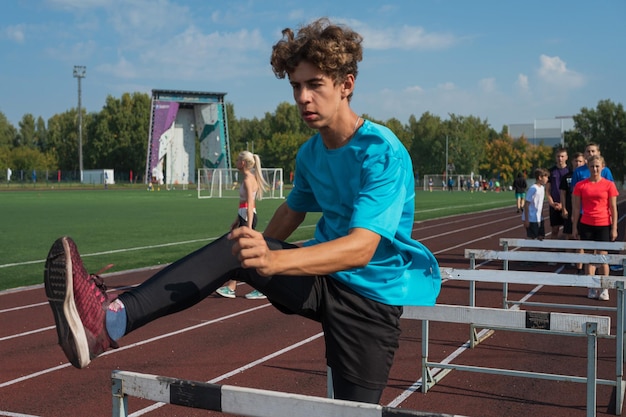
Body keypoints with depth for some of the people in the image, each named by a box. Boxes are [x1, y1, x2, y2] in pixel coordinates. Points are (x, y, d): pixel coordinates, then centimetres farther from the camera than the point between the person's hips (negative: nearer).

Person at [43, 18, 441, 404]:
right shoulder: (311, 153, 4)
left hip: (370, 297, -5)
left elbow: (361, 248, -33)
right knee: (233, 247, -20)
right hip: (324, 278, 5)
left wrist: (273, 260, -47)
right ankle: (111, 321, -36)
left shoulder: (383, 153, -20)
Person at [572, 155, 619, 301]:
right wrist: (574, 227, 3)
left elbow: (613, 208, 1)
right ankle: (591, 289, 13)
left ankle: (604, 289, 8)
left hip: (604, 225, -1)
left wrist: (614, 228, -3)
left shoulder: (609, 185, -1)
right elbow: (576, 208, 5)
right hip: (586, 225, 1)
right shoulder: (580, 185, 2)